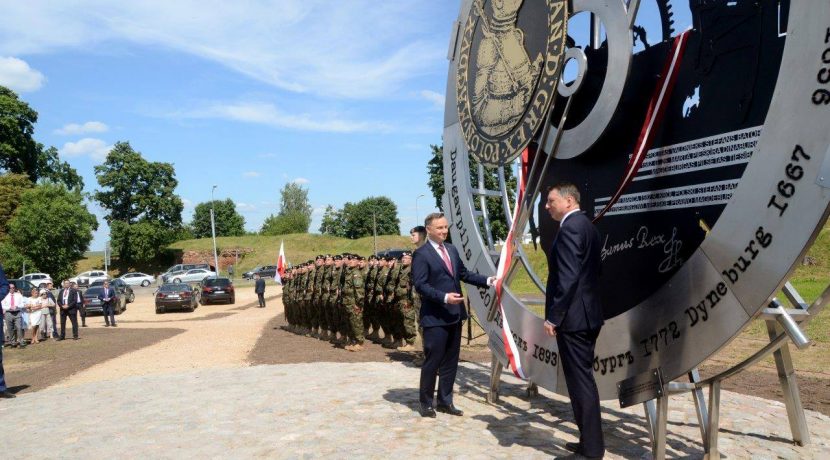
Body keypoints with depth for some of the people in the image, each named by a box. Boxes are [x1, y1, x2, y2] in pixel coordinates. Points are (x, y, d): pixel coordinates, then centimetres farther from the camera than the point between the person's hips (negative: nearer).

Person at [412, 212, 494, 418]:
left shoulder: (452, 249, 12)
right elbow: (420, 285, -18)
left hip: (454, 315, 7)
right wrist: (444, 297, -27)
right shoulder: (421, 254, -11)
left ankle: (445, 401, 26)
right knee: (432, 362, 2)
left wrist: (487, 280, 4)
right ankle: (426, 403, 17)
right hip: (435, 318, -7)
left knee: (450, 361, 14)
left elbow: (463, 274, 16)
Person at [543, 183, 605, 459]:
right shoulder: (586, 225, 15)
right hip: (587, 315, 10)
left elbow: (568, 277, -23)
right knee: (584, 380, 16)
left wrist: (553, 316, -19)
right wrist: (554, 294, 19)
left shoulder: (569, 227, -16)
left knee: (580, 382, -3)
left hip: (573, 317, -10)